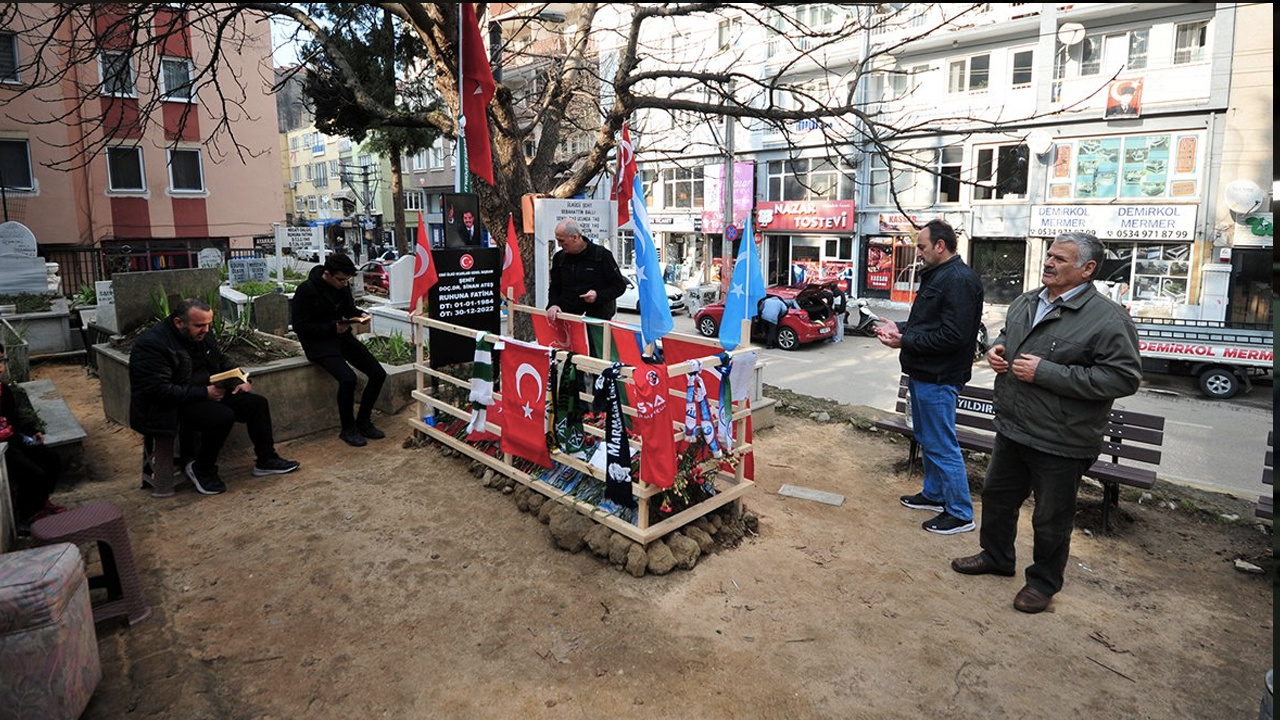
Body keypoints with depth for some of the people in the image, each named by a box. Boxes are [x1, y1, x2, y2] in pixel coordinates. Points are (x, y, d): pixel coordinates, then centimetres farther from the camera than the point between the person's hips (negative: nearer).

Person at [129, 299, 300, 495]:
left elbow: (222, 362, 20)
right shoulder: (152, 345, -20)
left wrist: (241, 380, 0)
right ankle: (201, 470, -10)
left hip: (208, 394, 9)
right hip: (170, 407, -9)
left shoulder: (203, 335, 6)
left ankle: (266, 460, 5)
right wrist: (204, 393, -24)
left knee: (258, 403, -5)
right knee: (223, 416, -33)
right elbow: (158, 390, -26)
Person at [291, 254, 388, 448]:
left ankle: (363, 422, 8)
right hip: (318, 343, -7)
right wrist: (332, 328, -22)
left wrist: (359, 314, -4)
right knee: (348, 378, -29)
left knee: (378, 373, -8)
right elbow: (300, 326, -14)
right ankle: (347, 428, -8)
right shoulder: (306, 291, -16)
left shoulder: (343, 286, 2)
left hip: (343, 336, 7)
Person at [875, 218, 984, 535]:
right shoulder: (935, 275, 14)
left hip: (938, 379, -11)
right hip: (922, 375, 11)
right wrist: (899, 328, 6)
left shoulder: (960, 280, -19)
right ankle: (934, 495, 36)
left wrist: (905, 341, -20)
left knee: (942, 446, -3)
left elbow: (953, 336, -25)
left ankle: (960, 514, 9)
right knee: (927, 440, 21)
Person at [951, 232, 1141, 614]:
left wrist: (1046, 373, -26)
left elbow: (1124, 377, -23)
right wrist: (996, 349, -1)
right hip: (1011, 429, 7)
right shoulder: (1024, 303, 6)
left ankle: (1044, 581, 32)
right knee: (997, 496, 22)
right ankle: (996, 556, 44)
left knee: (1051, 518, 10)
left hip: (1059, 443, -7)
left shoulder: (1108, 318, -17)